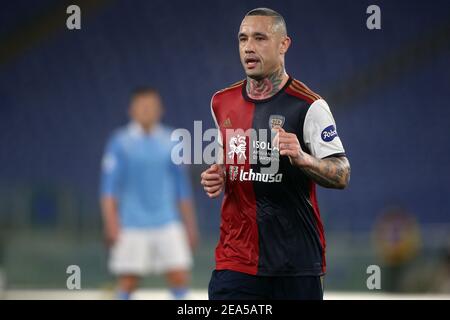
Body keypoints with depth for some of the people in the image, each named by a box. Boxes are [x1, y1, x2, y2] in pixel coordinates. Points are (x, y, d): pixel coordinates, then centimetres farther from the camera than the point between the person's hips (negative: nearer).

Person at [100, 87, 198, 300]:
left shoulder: (170, 142, 9)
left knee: (180, 278, -7)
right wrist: (112, 225, -13)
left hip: (168, 224, 3)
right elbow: (109, 189, -4)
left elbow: (182, 188, 16)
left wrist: (190, 225, 14)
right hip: (132, 226, -3)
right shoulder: (120, 142, -1)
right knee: (128, 283, -1)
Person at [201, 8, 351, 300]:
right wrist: (216, 179, 5)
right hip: (236, 260, 3)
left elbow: (342, 175, -10)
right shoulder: (222, 103, 10)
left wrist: (302, 157, -28)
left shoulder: (309, 106, -7)